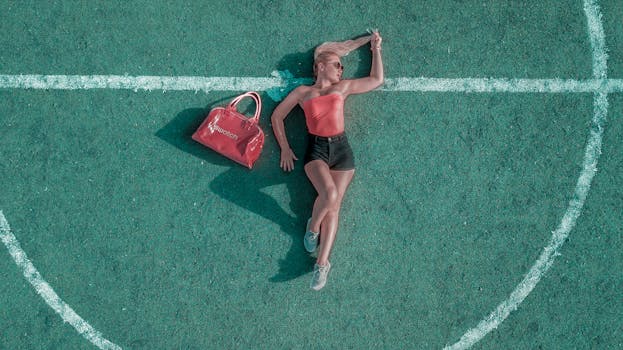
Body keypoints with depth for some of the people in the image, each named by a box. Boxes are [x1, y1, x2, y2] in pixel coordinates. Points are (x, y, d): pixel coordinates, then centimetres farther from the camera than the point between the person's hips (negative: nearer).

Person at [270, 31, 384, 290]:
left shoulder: (343, 87, 18)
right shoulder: (303, 92, 13)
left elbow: (377, 80, 23)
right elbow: (277, 116, 16)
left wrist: (376, 49, 26)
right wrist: (284, 148, 8)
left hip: (341, 148, 2)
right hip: (316, 148, -2)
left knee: (333, 205, -10)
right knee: (329, 194, -28)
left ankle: (322, 262, -11)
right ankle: (312, 226, 2)